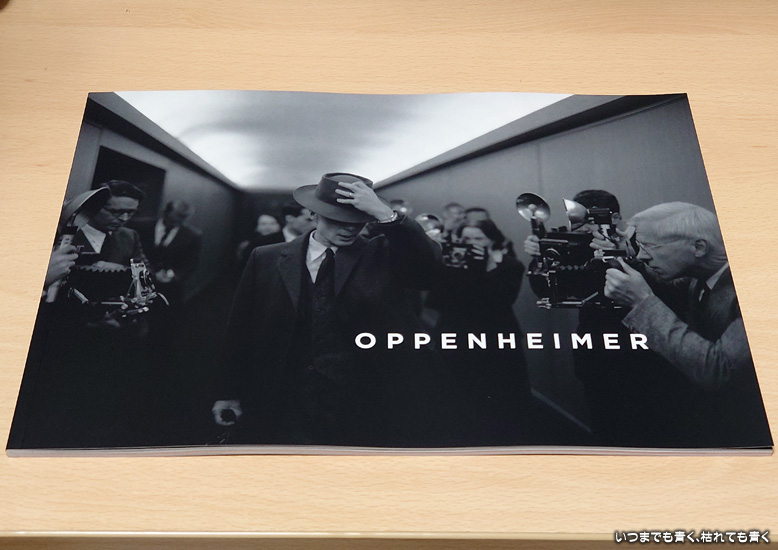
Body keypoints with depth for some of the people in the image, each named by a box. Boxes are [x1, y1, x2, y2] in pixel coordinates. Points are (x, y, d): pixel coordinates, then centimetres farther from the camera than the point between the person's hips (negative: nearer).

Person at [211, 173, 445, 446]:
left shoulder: (383, 255, 1)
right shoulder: (267, 260, 3)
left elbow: (429, 265, -17)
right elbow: (241, 329, 8)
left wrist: (384, 214, -25)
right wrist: (230, 393, 8)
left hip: (365, 410, 0)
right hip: (284, 410, 1)